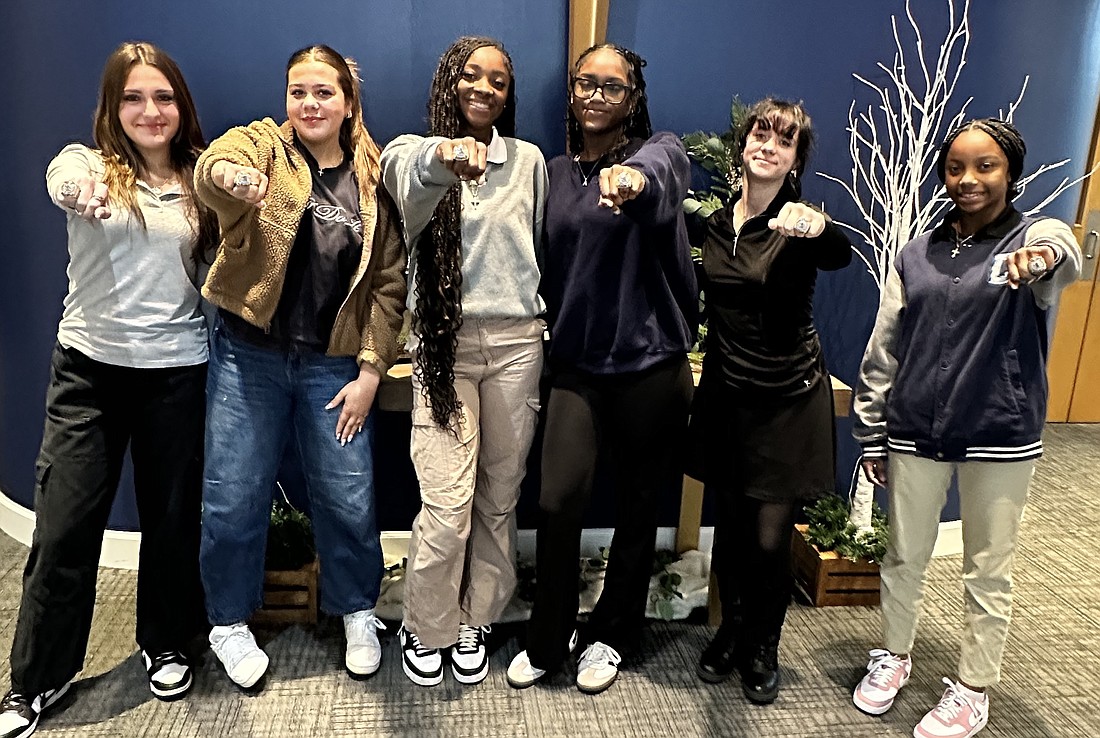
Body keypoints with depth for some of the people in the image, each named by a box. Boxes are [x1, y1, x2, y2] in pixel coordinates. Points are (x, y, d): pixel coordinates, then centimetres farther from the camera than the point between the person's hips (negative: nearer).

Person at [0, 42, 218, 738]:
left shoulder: (200, 181, 6)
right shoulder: (89, 164, -2)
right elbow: (62, 179, -25)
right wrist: (77, 187, -50)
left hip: (177, 371, 2)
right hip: (90, 368, -1)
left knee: (172, 517, 11)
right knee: (64, 528, 3)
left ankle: (166, 644, 32)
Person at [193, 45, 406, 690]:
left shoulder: (372, 179, 3)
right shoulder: (262, 144, -1)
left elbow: (389, 281, 3)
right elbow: (215, 166, -26)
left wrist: (370, 371, -3)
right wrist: (229, 175, -51)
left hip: (334, 364, 1)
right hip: (249, 354, -1)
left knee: (348, 499, 6)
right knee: (234, 498, 5)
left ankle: (358, 612, 30)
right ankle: (230, 621, 29)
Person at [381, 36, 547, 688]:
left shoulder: (528, 160, 8)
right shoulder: (416, 151, -1)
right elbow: (409, 181, -27)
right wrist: (442, 157, -49)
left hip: (516, 341, 3)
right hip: (445, 341, -3)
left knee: (499, 496, 9)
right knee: (448, 505, -6)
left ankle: (473, 621, 29)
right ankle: (425, 629, 19)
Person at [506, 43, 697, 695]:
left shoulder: (659, 152, -2)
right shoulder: (554, 174, 11)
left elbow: (665, 167, -29)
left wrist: (635, 174, -52)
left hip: (650, 367, -2)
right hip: (576, 365, 3)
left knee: (638, 509, 9)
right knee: (558, 502, -8)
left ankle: (611, 636, 31)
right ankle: (550, 639, 16)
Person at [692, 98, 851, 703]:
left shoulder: (798, 224, -11)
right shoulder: (715, 221, 3)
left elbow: (841, 256, -35)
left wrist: (818, 227, -55)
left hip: (787, 401, -4)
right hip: (725, 396, 4)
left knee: (770, 539, 3)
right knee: (730, 527, 13)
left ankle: (763, 648, 28)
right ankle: (730, 631, 37)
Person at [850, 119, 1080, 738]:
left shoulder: (1035, 238, -3)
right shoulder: (917, 255, 5)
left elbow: (1068, 254, -30)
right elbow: (883, 350, 7)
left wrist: (1046, 256, -54)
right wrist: (872, 434, 6)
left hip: (1001, 437, -2)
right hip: (915, 433, 3)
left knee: (989, 571, 10)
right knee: (904, 557, 15)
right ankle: (894, 657, 37)